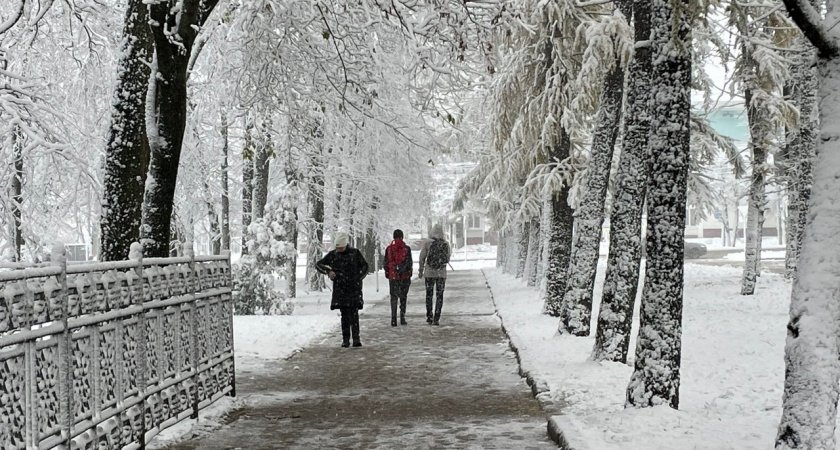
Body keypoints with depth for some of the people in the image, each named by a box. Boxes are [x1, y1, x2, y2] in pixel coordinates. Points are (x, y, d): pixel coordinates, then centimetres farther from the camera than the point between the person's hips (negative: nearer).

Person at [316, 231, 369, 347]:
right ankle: (345, 339, 6)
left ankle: (356, 339, -7)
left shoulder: (355, 253, 2)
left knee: (354, 314, -9)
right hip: (340, 289, 1)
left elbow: (365, 266, 10)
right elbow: (318, 264, 9)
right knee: (344, 315, 1)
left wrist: (358, 278, -4)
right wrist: (328, 271, -9)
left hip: (354, 287, -1)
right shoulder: (333, 255, 5)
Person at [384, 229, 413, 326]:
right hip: (405, 276, -1)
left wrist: (387, 274, 14)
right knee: (403, 297, 10)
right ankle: (402, 318, 4)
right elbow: (410, 263, -3)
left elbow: (386, 263, 3)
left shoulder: (389, 249, 0)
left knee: (393, 297, 6)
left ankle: (393, 320, -1)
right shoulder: (406, 249, -4)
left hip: (392, 276, 1)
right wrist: (409, 274, 9)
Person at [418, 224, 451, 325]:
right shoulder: (446, 244, -3)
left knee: (429, 294, 15)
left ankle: (429, 317, 21)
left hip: (429, 272, -1)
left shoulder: (427, 243, -8)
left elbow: (422, 258, -3)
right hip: (442, 273, 1)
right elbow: (448, 257, 10)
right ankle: (436, 319, -4)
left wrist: (421, 271, 9)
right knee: (439, 296, 4)